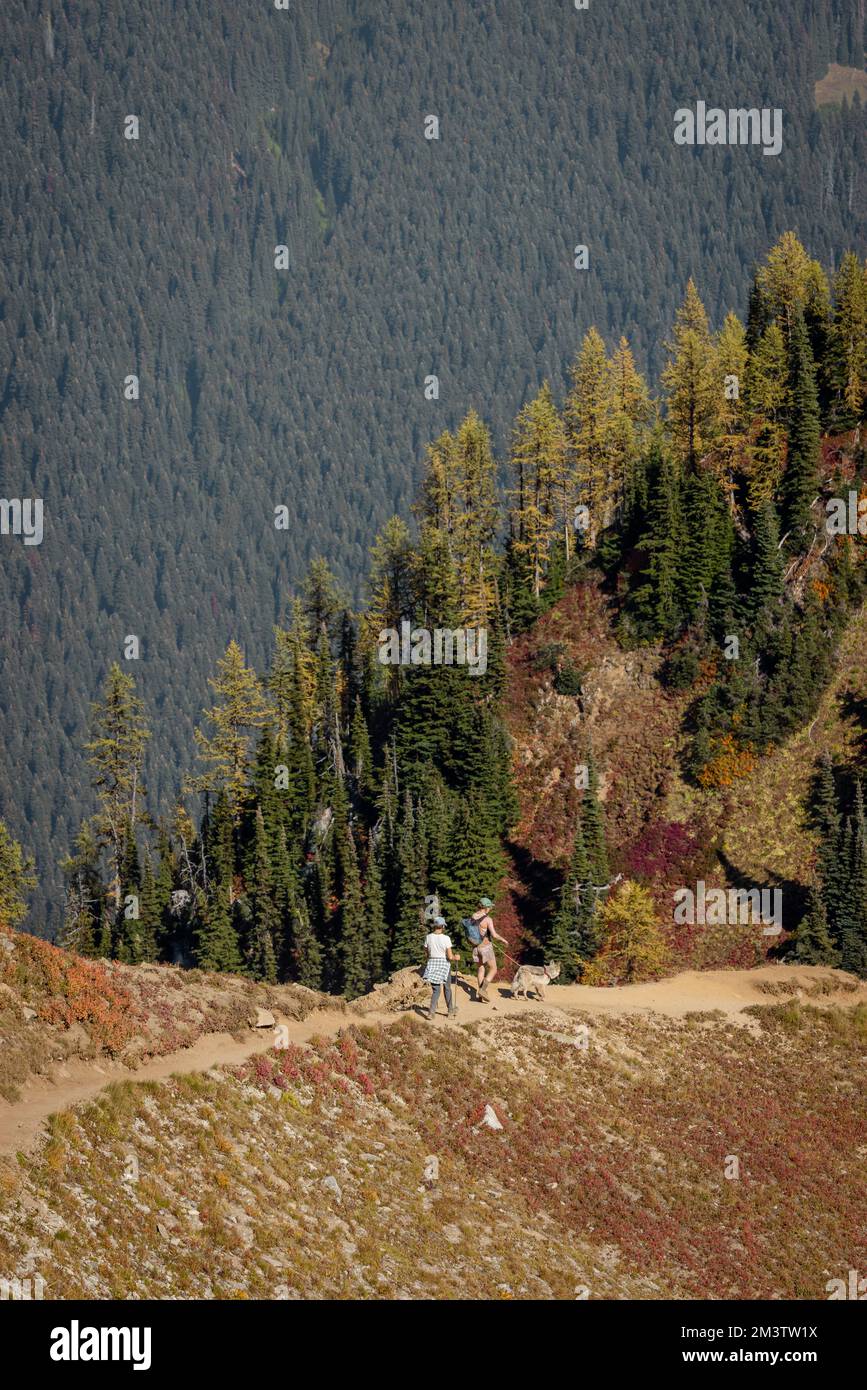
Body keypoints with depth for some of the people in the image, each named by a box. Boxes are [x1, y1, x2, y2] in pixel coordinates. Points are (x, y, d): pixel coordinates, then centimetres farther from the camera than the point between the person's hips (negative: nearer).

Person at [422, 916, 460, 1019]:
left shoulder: (428, 937, -3)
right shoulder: (446, 938, -13)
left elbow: (427, 952, 6)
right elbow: (450, 956, -12)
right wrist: (456, 957, 9)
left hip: (432, 963, 3)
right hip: (444, 964, -3)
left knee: (436, 990, 8)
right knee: (447, 988, 16)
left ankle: (431, 1012, -8)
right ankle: (451, 1011, 29)